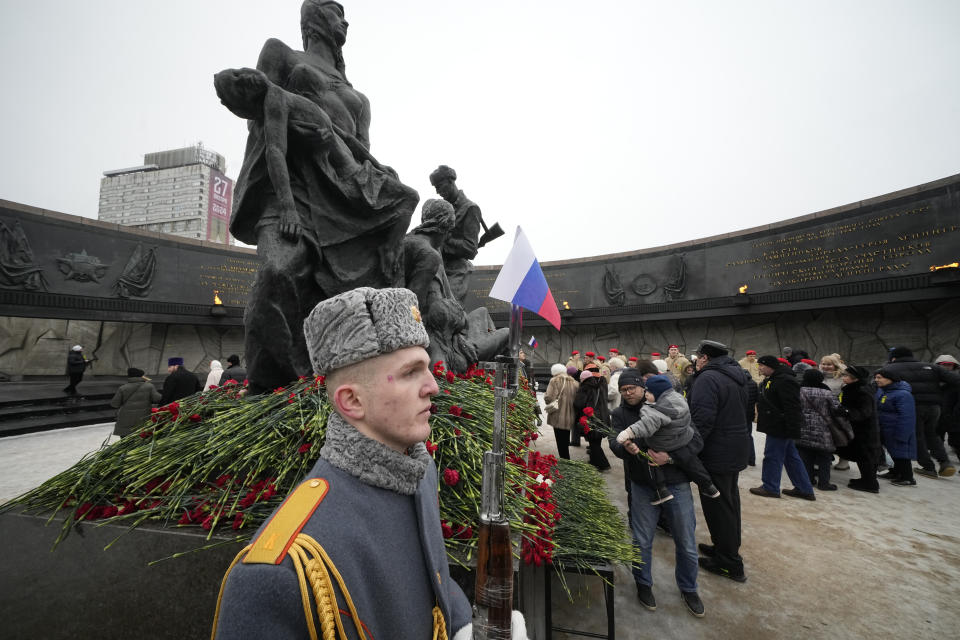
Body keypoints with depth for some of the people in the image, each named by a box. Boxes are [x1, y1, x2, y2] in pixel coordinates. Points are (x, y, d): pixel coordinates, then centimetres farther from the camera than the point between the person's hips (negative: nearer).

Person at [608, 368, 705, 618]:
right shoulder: (619, 414, -1)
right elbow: (613, 442, -14)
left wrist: (669, 455, -24)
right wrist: (625, 448, -37)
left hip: (676, 484, 0)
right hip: (642, 485, 1)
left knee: (686, 543, 14)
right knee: (642, 541, 12)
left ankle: (688, 588, 40)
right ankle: (644, 584, 37)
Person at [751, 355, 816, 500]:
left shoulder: (784, 381, -21)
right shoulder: (771, 379, 13)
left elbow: (792, 408, -24)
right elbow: (766, 401, 24)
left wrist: (792, 430, -25)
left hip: (779, 428, -10)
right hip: (778, 427, 10)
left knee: (772, 456, 0)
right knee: (791, 456, 16)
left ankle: (770, 488, 12)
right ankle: (804, 490, 25)